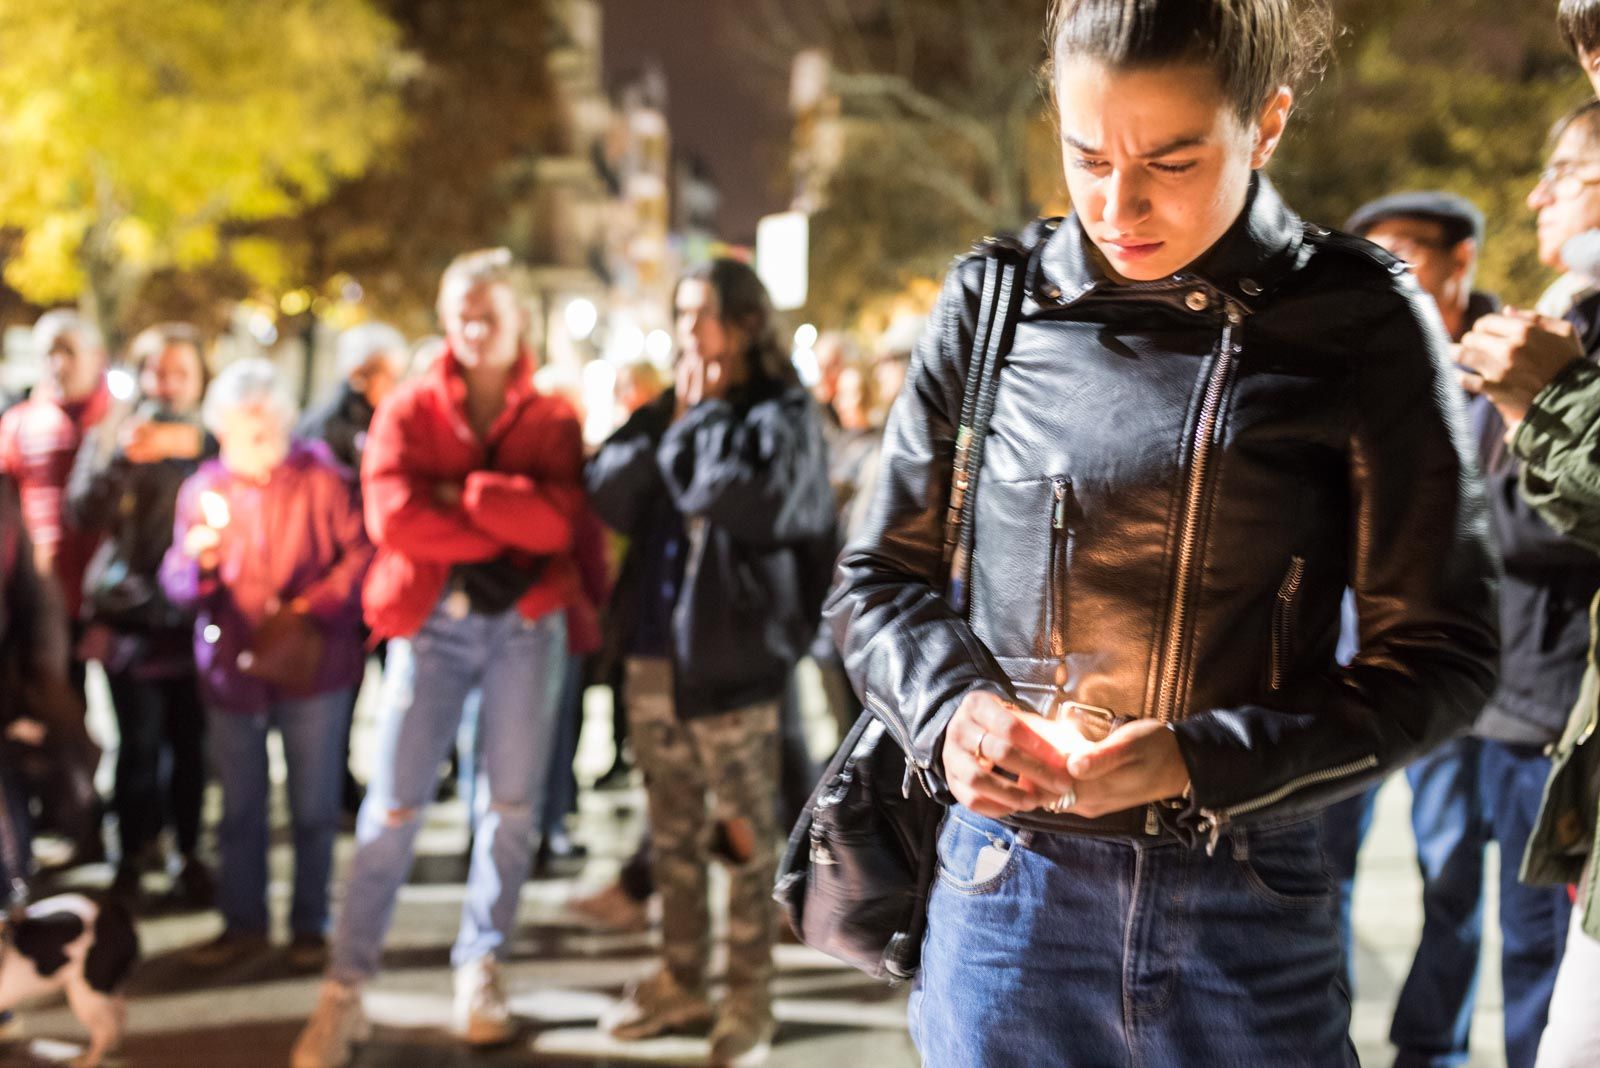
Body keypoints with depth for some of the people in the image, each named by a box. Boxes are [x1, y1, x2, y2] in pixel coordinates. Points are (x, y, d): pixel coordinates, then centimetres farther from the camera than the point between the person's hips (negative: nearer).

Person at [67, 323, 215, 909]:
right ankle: (133, 854, 10)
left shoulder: (212, 438, 9)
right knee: (139, 743, -3)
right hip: (130, 612, 0)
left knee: (190, 741, 0)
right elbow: (83, 513, -4)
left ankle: (189, 853, 13)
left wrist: (193, 444, -22)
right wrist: (122, 458, -18)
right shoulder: (111, 434, 8)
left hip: (194, 613, 0)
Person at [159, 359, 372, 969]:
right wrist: (197, 560, -18)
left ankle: (310, 925, 15)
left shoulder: (319, 478, 1)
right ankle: (243, 923, 21)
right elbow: (177, 586, 4)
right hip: (232, 668, 2)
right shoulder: (202, 490, 8)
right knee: (239, 808, 8)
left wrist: (311, 607, -13)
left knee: (314, 807, 3)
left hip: (311, 665, -2)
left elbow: (361, 552, -4)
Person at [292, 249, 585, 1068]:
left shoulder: (551, 421, 6)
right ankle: (344, 991, 2)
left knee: (512, 802, 5)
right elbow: (393, 515, -13)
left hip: (526, 621, 2)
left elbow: (558, 519, -11)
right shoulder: (409, 410, 3)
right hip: (431, 621, -1)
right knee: (394, 805, -4)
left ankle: (479, 969, 20)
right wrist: (507, 526, -10)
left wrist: (465, 492, -13)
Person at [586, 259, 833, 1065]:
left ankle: (748, 999, 11)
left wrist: (702, 421, -10)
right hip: (655, 648, 6)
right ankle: (680, 981, 28)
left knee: (744, 832, 1)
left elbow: (748, 502, -23)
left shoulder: (782, 415, -5)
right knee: (672, 829, 15)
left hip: (733, 652, -6)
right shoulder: (663, 410, 14)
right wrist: (672, 424, -8)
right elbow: (607, 492, 1)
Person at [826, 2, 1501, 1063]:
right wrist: (951, 705, -12)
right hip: (1007, 890, 1)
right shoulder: (995, 305, 1)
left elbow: (1441, 656, -4)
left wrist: (1197, 759, -17)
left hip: (1251, 912, -1)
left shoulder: (1361, 326, -5)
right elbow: (881, 577, 9)